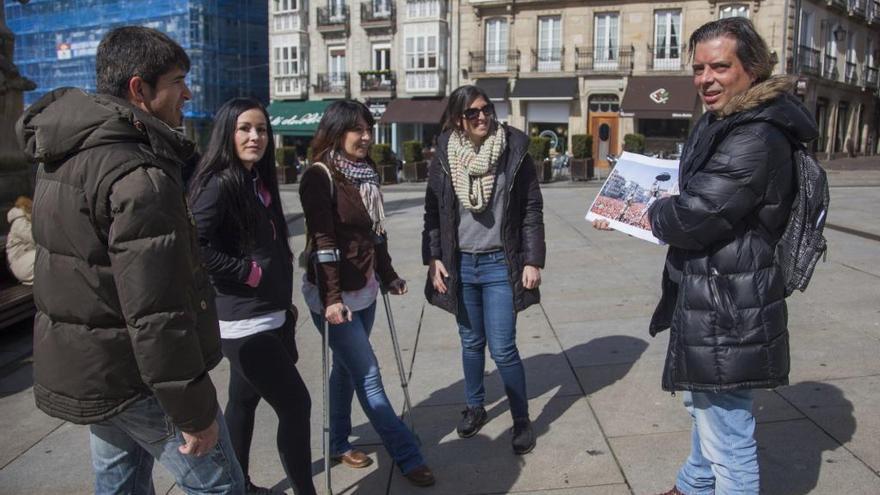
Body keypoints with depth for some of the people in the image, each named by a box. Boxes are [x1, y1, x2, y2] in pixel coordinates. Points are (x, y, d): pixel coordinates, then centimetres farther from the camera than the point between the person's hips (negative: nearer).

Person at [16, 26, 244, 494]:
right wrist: (194, 411, -20)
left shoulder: (61, 157, 6)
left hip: (77, 368, 9)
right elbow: (157, 315, -28)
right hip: (135, 379, -9)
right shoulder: (140, 176, -25)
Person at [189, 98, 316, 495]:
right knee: (295, 404, -4)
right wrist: (248, 273, -19)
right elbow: (196, 246, -25)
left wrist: (285, 301, 16)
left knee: (244, 402, 19)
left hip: (267, 317, 9)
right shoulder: (219, 184, -16)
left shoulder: (259, 182, 11)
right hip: (244, 322, -9)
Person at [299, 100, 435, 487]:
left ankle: (338, 444, 33)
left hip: (364, 290, 8)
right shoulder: (320, 176, -14)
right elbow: (322, 242, -20)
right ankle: (408, 457, 9)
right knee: (368, 376, 0)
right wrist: (331, 298, -23)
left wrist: (388, 276, 19)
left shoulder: (365, 174, 8)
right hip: (334, 294, -7)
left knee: (347, 368, 17)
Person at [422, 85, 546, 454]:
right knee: (471, 342, 16)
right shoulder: (444, 157, 0)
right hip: (460, 265, 3)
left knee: (503, 349, -3)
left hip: (500, 264, -3)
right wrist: (433, 259, -2)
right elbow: (433, 213, 5)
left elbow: (532, 210, -3)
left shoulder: (513, 152, -5)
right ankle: (475, 407, 36)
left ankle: (522, 420, 16)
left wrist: (533, 261, -7)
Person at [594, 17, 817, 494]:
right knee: (704, 406, 30)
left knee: (728, 438, 0)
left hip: (726, 310, -12)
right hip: (713, 298, 12)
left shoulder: (757, 138, -23)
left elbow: (696, 214, -27)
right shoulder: (722, 124, 11)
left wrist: (654, 211, -5)